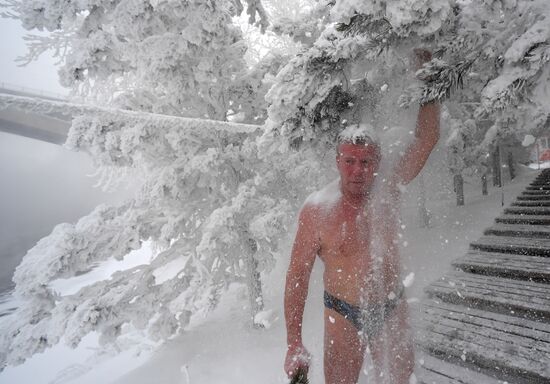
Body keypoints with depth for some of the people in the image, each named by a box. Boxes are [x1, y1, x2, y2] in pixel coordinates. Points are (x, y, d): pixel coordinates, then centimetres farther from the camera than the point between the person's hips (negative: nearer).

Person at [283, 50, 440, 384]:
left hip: (392, 309, 4)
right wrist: (294, 345, -14)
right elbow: (298, 275, -14)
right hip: (344, 314, -3)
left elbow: (427, 140, -6)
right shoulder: (317, 210, -19)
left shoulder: (387, 191, -8)